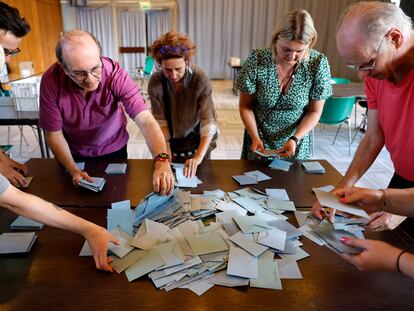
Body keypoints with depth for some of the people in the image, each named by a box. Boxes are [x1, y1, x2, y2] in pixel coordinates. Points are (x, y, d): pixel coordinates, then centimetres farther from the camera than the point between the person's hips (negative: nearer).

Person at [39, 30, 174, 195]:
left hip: (114, 149, 0)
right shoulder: (51, 81, -27)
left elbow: (145, 120, -39)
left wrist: (162, 161, -54)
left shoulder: (115, 73, -31)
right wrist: (73, 170, -27)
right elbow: (54, 134, -16)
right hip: (74, 153, 1)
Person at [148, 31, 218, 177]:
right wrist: (166, 150, -21)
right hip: (171, 141, 1)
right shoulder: (155, 82, -19)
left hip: (197, 140, -1)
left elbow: (208, 121, -29)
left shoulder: (200, 79, -25)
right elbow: (160, 120, -13)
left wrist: (199, 156, -40)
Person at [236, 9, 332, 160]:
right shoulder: (257, 60, -19)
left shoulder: (318, 63, -16)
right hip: (259, 142, 0)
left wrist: (295, 139, -19)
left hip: (296, 142, 1)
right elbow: (245, 105, -9)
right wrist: (255, 137, -20)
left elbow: (314, 111, -6)